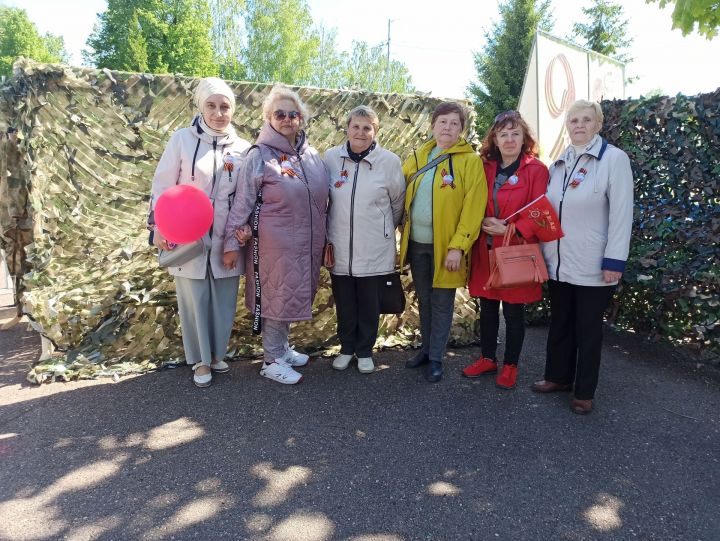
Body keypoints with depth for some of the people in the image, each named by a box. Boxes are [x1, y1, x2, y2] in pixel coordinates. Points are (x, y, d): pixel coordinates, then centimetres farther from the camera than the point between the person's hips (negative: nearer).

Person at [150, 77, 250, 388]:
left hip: (226, 240, 2)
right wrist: (159, 228, -8)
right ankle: (201, 359, 26)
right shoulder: (183, 139, -4)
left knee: (224, 301, 11)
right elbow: (162, 186, -3)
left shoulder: (242, 148, 2)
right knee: (195, 300, 8)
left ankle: (216, 353, 32)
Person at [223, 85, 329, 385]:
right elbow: (242, 201, -8)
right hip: (275, 244, -5)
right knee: (277, 296, 4)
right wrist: (232, 242, -10)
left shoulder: (312, 155, 8)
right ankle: (272, 360, 18)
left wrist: (325, 240, 6)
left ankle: (282, 348, 34)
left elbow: (322, 201, 12)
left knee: (294, 295, 16)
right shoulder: (260, 155, -7)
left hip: (306, 244, 6)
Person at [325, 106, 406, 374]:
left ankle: (365, 351, 32)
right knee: (344, 303, 14)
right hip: (339, 247, 2)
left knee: (369, 304, 11)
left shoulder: (389, 161, -8)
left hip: (374, 249, -1)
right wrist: (327, 234, 11)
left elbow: (398, 202, 4)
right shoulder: (331, 157, -3)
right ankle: (346, 348, 35)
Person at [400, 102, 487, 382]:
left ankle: (436, 357, 20)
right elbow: (401, 194, 13)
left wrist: (458, 246, -19)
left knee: (441, 303, 6)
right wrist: (403, 235, 2)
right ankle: (426, 349, 32)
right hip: (416, 243, 5)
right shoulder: (417, 157, 8)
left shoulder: (470, 160, -8)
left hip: (445, 245, -5)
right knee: (423, 300, 16)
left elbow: (473, 207, -14)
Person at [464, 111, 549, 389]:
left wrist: (509, 229, -20)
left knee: (513, 312, 7)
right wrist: (483, 223, -8)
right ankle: (487, 358, 31)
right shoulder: (486, 168, 7)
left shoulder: (536, 170, -7)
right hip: (486, 250, 4)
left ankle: (510, 365, 24)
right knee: (487, 308, 14)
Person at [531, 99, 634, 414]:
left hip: (593, 266, -5)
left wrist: (614, 260, -16)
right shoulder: (558, 163, 9)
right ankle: (558, 376, 34)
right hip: (557, 264, 5)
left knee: (588, 329, 8)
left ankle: (584, 392, 22)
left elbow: (622, 213, -11)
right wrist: (543, 251, 12)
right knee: (559, 324, 16)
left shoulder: (614, 158, -7)